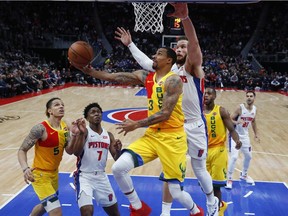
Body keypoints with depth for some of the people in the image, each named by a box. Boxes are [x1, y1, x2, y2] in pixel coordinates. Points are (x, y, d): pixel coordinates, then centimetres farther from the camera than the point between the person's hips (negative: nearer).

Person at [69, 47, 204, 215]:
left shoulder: (174, 80, -14)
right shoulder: (145, 76, 7)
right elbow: (112, 77, 3)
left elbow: (165, 114, -21)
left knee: (176, 192, 0)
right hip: (152, 134, 6)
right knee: (118, 168, -11)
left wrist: (137, 124, -18)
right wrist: (87, 70, -6)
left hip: (172, 137, -6)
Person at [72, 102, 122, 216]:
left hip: (101, 176, 6)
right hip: (84, 176, -5)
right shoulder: (84, 131, -10)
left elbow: (116, 159, 6)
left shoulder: (108, 135, 6)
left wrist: (118, 150, -17)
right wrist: (82, 134, -36)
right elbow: (76, 153, -23)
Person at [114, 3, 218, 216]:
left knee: (200, 170, 12)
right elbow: (146, 62, 20)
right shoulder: (170, 69, 6)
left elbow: (194, 43, -33)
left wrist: (185, 17, -49)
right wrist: (130, 44, 20)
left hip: (195, 127, -5)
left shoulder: (193, 67, -12)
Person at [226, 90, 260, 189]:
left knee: (248, 156, 17)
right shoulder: (240, 108, -20)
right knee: (234, 157, -15)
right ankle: (229, 179, -1)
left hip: (245, 136, 7)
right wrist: (237, 122, -39)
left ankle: (244, 175, 39)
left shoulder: (254, 109, -1)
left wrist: (256, 134, 17)